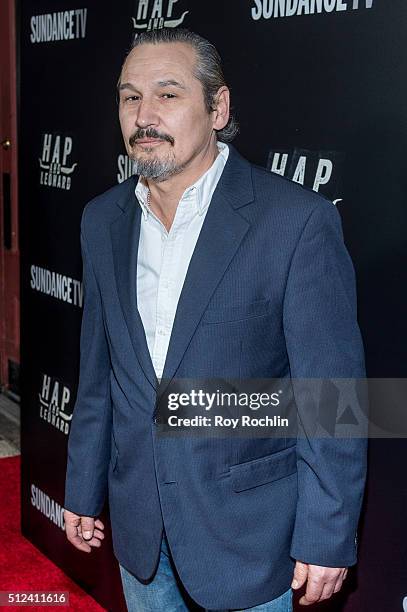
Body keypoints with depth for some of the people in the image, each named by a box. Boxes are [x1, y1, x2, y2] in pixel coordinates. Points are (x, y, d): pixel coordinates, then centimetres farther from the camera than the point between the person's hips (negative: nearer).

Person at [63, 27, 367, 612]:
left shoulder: (297, 219, -17)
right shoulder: (103, 220, 1)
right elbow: (98, 373, 9)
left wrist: (328, 539, -13)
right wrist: (83, 491, 13)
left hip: (246, 520, -5)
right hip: (138, 520, 5)